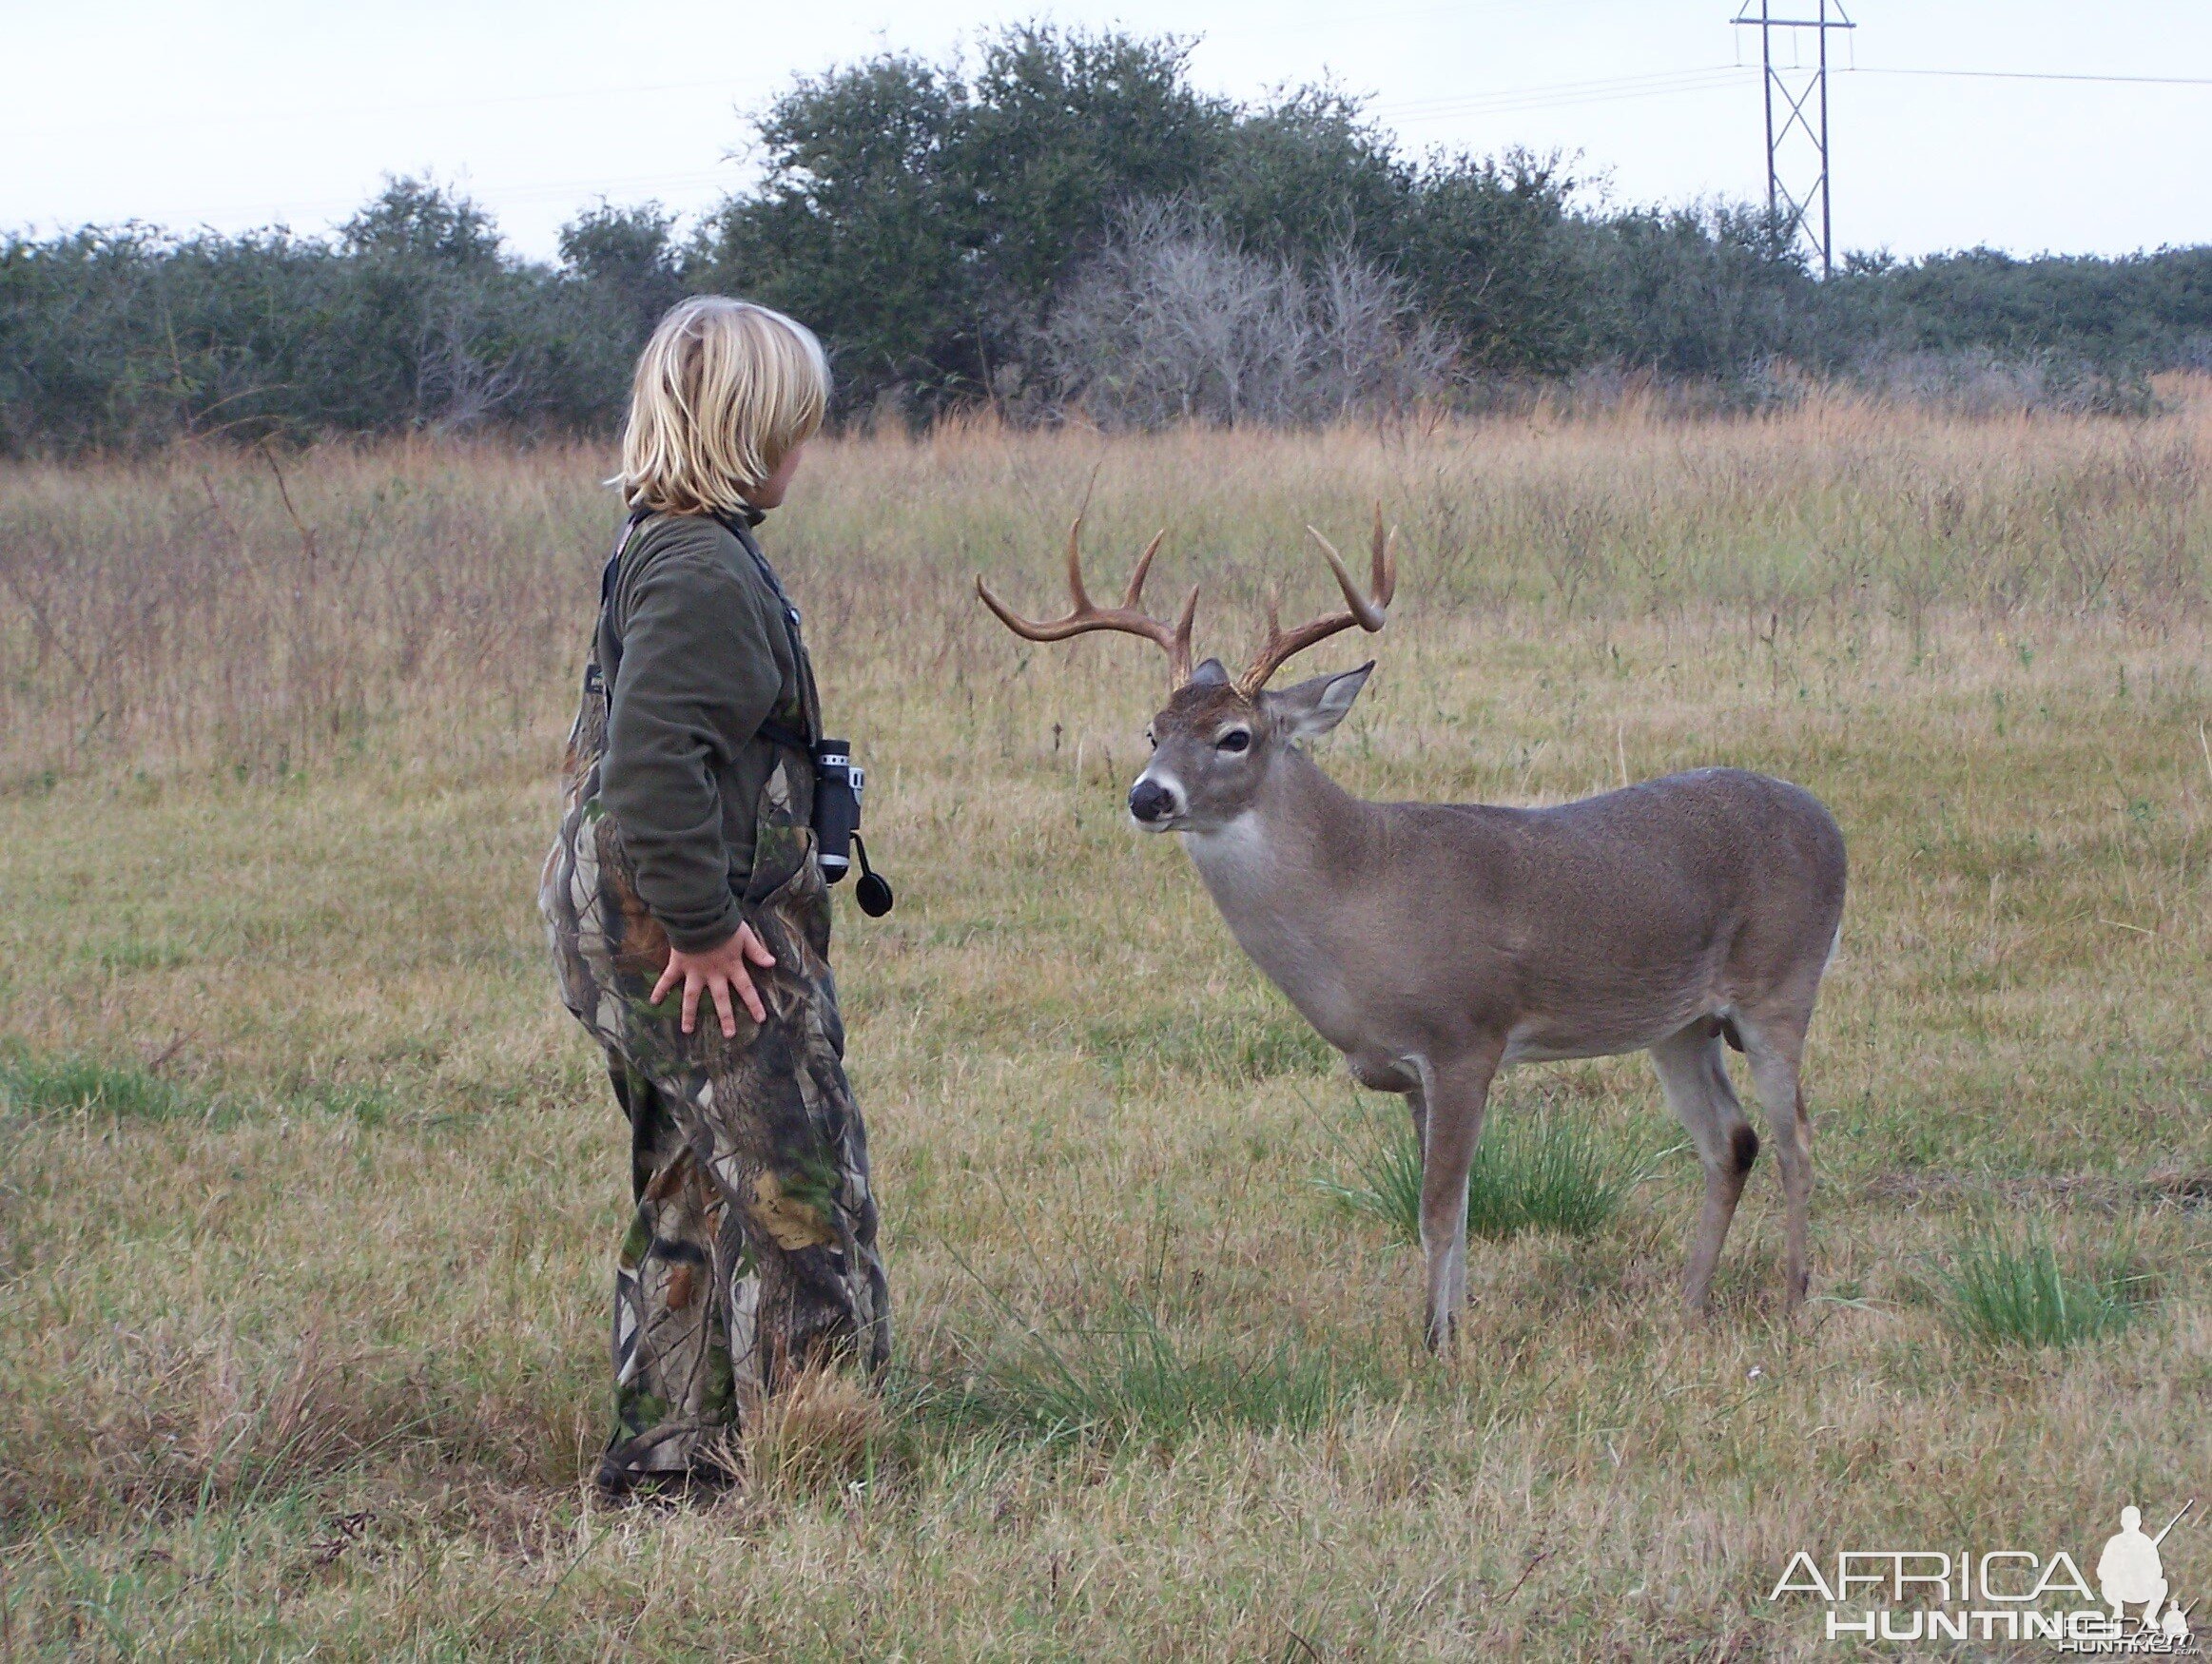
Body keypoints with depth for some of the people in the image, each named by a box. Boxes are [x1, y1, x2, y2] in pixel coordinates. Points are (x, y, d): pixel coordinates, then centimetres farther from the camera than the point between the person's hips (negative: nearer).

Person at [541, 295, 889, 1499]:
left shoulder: (655, 552, 14)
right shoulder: (703, 569, -18)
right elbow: (653, 764, -27)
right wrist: (702, 924, -21)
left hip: (647, 939, 11)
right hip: (709, 945, -11)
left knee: (689, 1197, 16)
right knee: (796, 1186, -7)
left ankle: (665, 1454, 21)